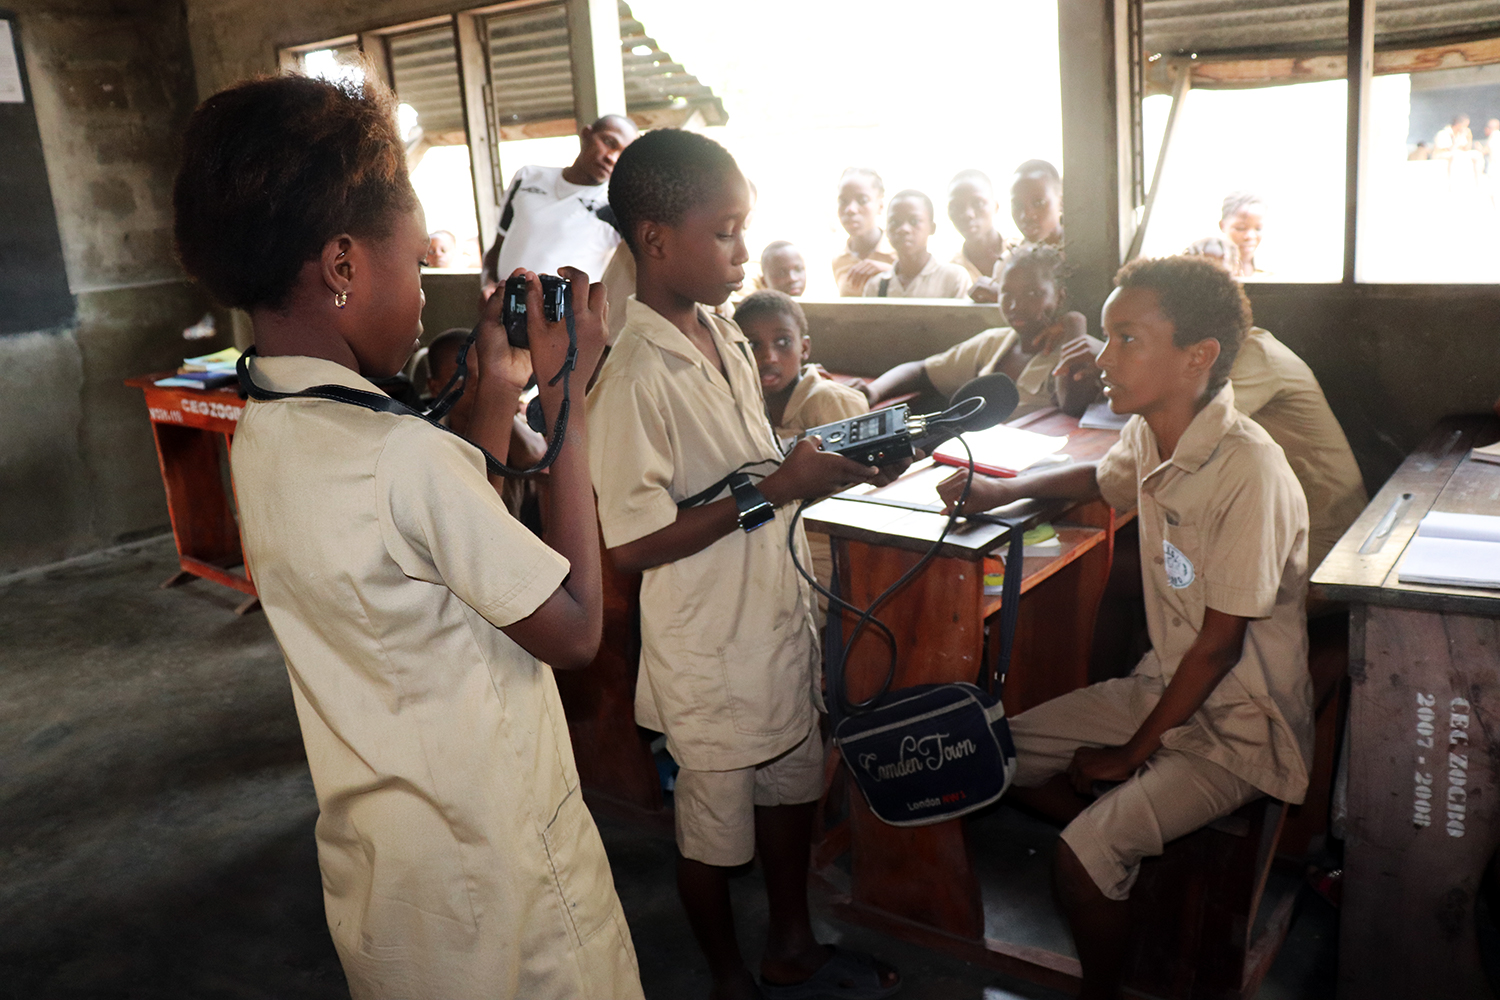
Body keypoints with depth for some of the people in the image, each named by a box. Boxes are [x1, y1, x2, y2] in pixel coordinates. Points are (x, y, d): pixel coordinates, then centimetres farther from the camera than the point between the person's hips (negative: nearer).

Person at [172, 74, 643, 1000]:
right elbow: (575, 631, -20)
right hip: (493, 860, -8)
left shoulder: (262, 433, -2)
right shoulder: (405, 454, -29)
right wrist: (567, 396, -17)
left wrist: (499, 389, 4)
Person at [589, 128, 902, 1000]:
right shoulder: (635, 378, -23)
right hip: (709, 654, -8)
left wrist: (822, 464, -4)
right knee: (716, 831, 14)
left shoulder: (726, 337, 3)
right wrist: (772, 490, -24)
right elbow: (633, 544, -24)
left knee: (792, 791, 24)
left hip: (779, 620, 8)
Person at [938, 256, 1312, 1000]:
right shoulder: (1147, 435, -3)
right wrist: (1003, 488, 5)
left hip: (1240, 728, -8)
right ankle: (1142, 856, 19)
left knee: (1081, 858, -21)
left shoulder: (1248, 471, -28)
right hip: (1164, 685, 8)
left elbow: (1219, 642, -22)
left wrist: (1135, 751, -13)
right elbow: (1103, 479, 22)